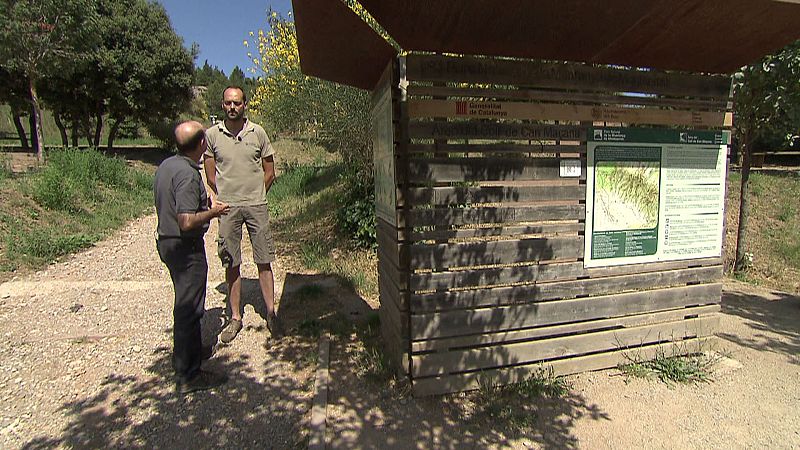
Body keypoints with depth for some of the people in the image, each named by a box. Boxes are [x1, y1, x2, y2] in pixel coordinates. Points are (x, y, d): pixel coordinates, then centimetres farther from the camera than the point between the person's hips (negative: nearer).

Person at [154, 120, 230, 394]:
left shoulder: (166, 165, 6)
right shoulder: (188, 175, -24)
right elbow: (187, 222, -29)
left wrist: (205, 204, 17)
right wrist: (213, 212, -13)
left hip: (167, 242, 10)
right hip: (186, 247, -10)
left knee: (186, 303, 24)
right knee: (188, 307, -1)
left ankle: (192, 351, 43)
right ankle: (188, 376, 11)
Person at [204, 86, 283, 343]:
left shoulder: (258, 132, 3)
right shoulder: (212, 135, 3)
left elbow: (269, 173, 8)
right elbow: (210, 177, 8)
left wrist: (256, 197, 7)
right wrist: (225, 200, 7)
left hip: (256, 205, 0)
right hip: (227, 207, 1)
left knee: (264, 262, 2)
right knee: (231, 264, 7)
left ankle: (271, 314, 14)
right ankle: (235, 318, 19)